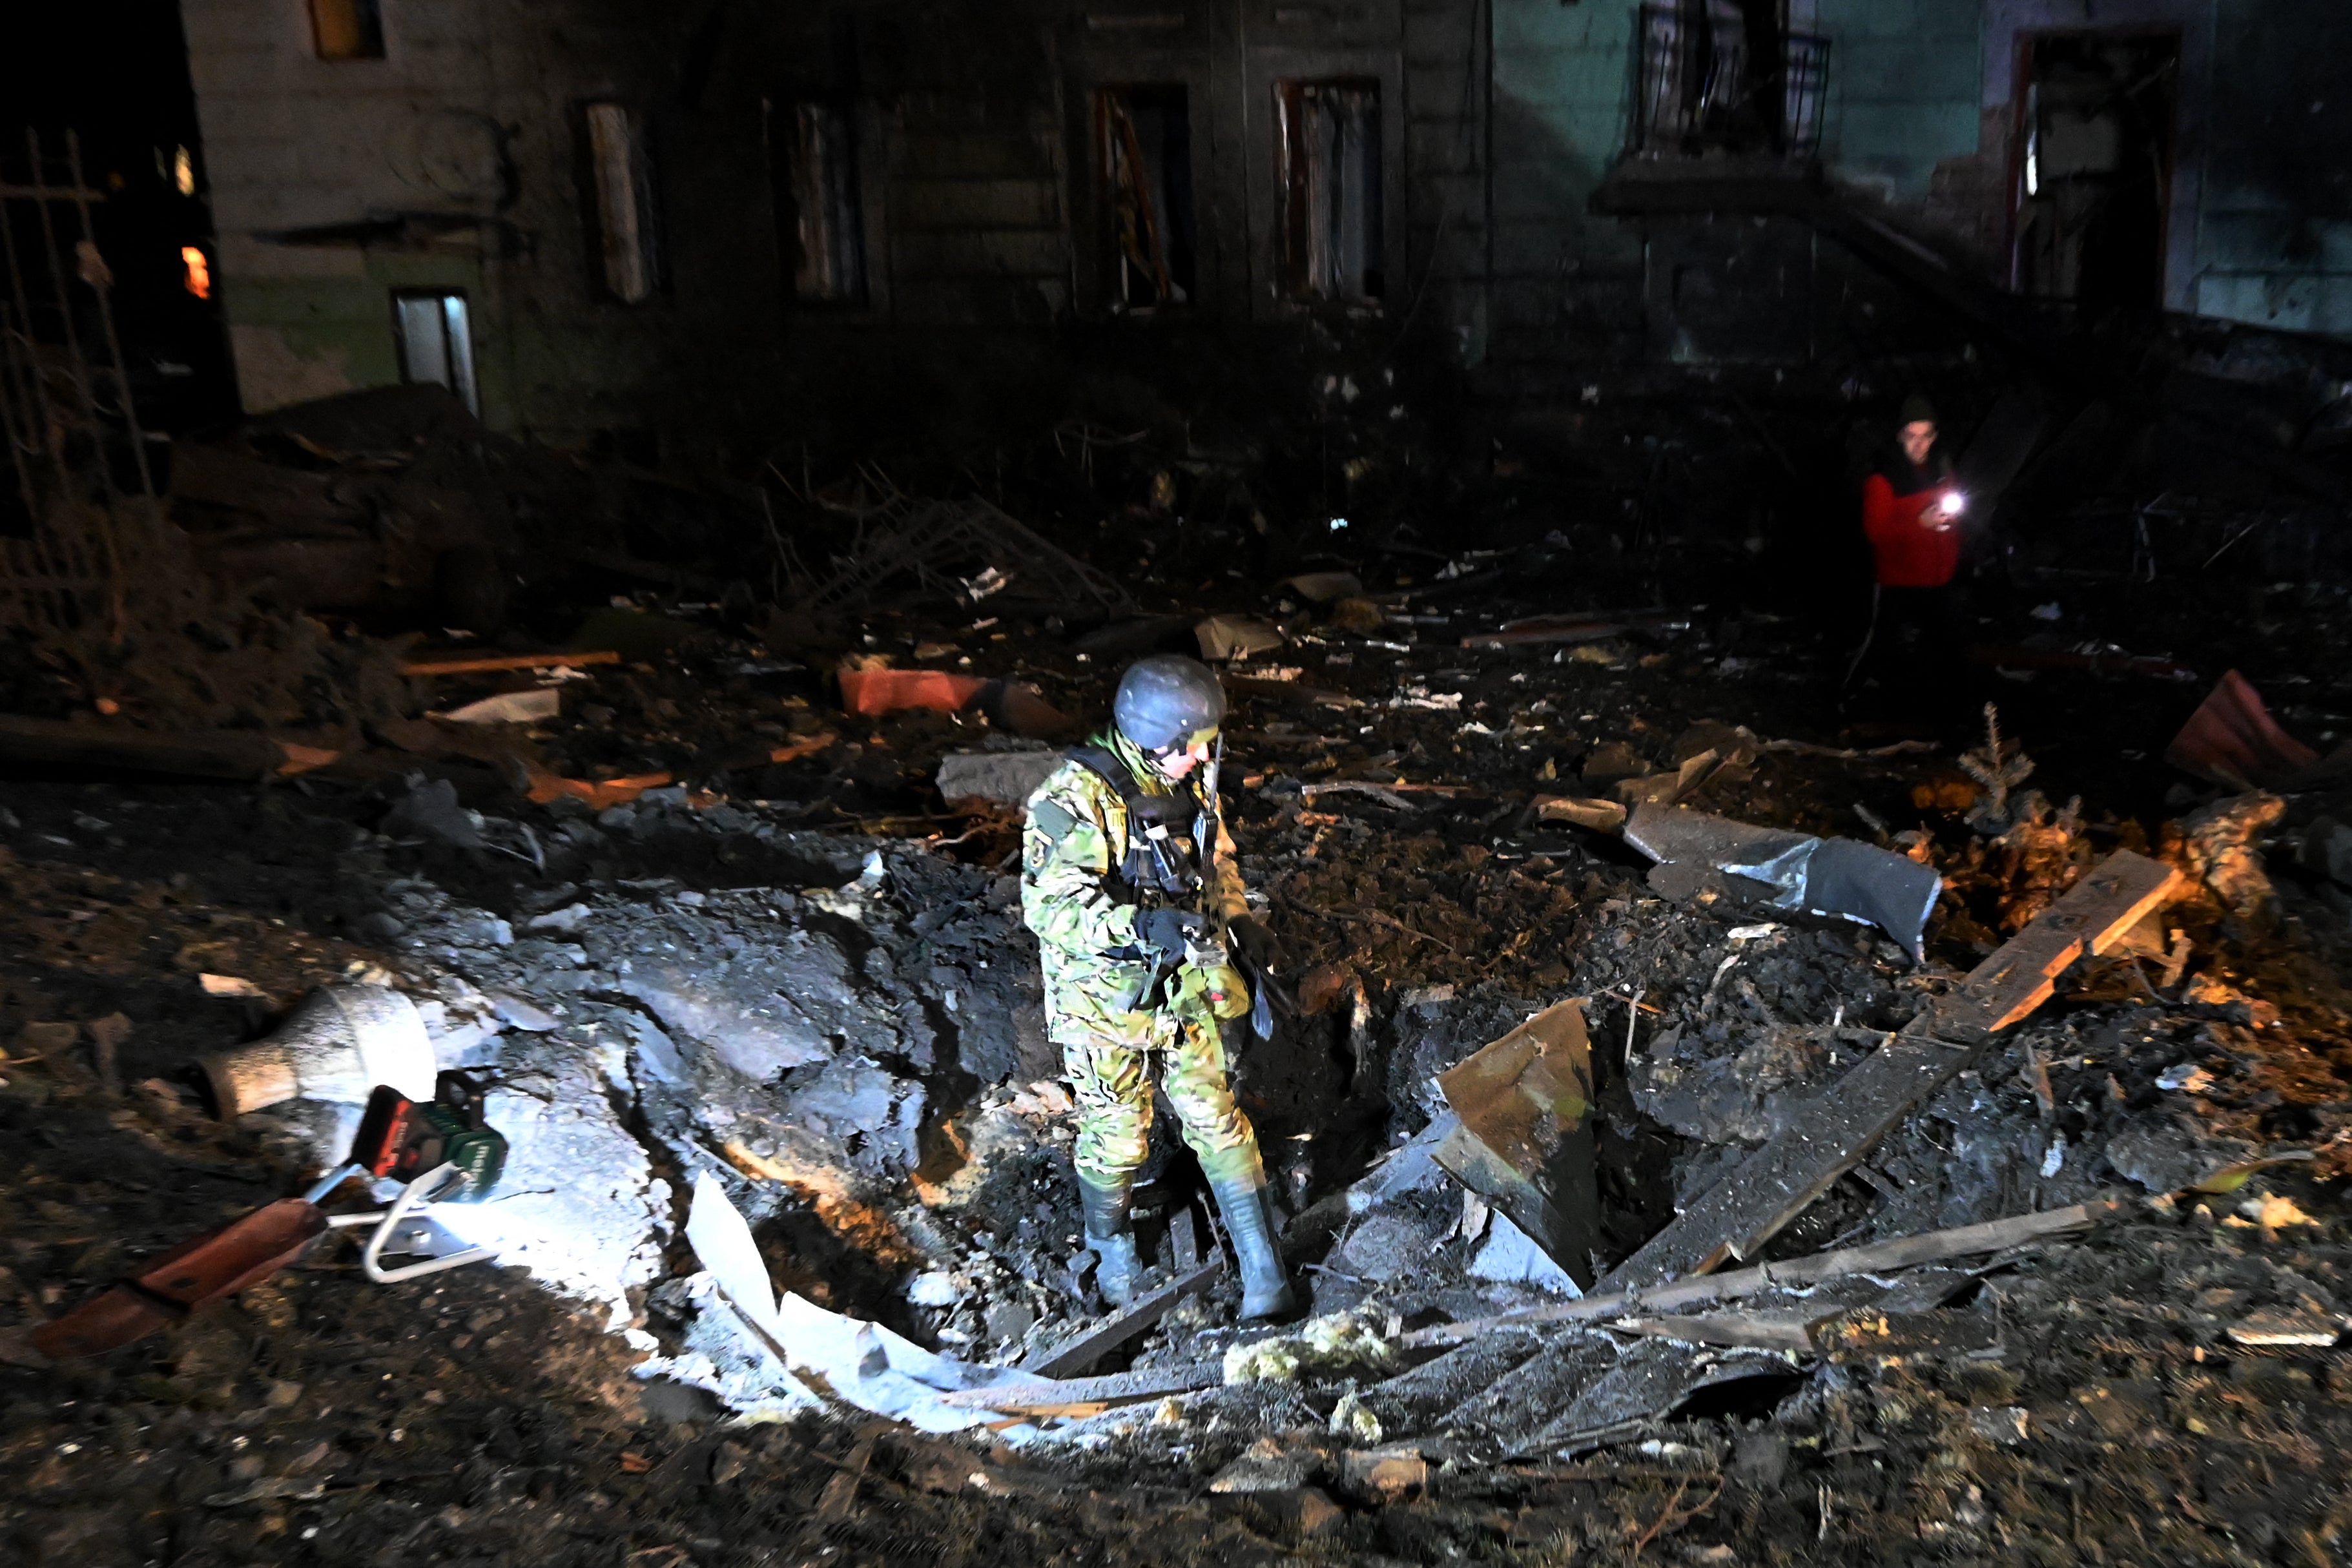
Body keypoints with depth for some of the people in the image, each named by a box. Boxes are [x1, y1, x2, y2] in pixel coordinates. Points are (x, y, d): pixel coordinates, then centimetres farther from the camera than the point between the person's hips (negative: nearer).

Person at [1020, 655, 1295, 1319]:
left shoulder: (1190, 784, 0)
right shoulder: (1076, 798, -23)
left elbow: (1216, 862, 17)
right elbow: (1050, 905, -31)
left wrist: (1240, 921, 0)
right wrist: (1137, 926, -44)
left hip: (1181, 987, 5)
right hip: (1104, 998, -5)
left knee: (1217, 1122, 9)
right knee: (1117, 1136, 11)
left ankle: (1262, 1269, 19)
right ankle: (1112, 1250, 39)